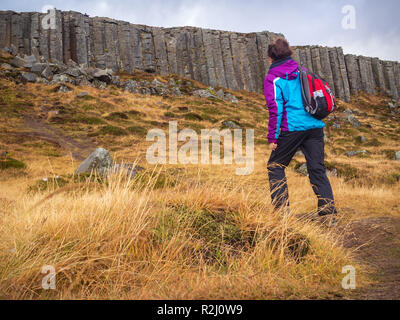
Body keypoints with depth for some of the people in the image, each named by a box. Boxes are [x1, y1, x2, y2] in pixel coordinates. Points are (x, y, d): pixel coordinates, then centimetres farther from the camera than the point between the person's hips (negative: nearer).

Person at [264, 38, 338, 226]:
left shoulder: (272, 78, -1)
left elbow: (275, 109, -8)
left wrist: (272, 138, -5)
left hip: (292, 128, -5)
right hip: (316, 126, 5)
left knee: (275, 166, 10)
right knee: (318, 169, 7)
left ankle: (281, 209, 5)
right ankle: (328, 212, 2)